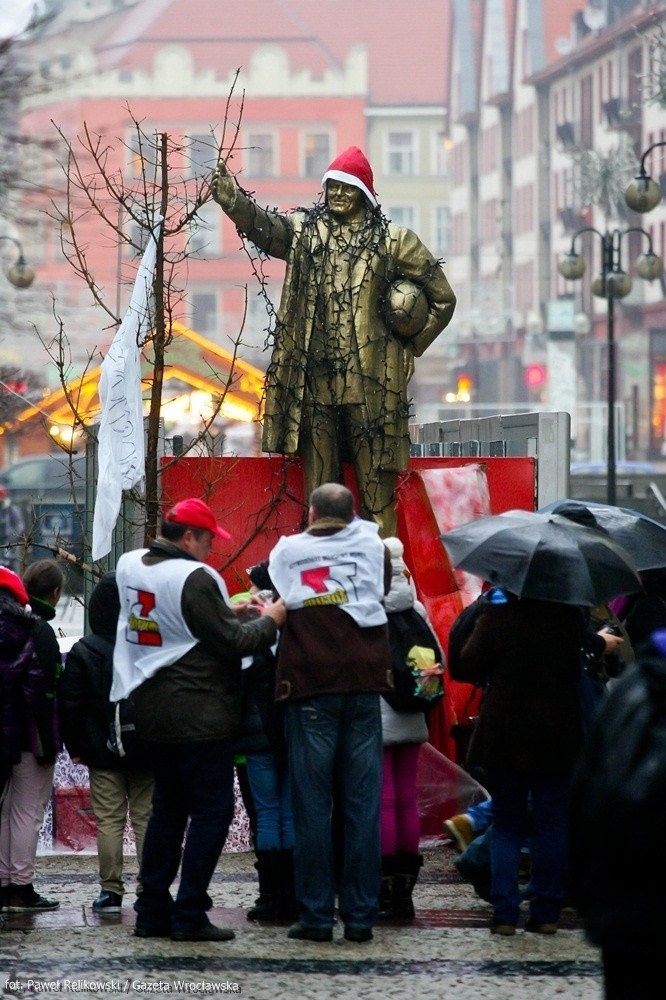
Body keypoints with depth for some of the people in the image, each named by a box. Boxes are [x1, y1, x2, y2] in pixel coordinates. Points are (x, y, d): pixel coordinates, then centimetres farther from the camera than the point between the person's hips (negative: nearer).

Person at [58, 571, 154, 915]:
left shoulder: (84, 651, -6)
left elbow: (70, 705, -5)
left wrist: (75, 746, 4)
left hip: (102, 752, -1)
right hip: (146, 751, 1)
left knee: (108, 820, 2)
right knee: (146, 819, 5)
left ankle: (111, 890, 0)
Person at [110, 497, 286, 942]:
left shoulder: (130, 566, 6)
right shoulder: (195, 578, -19)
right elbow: (233, 642, -17)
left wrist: (230, 610, 11)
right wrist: (270, 620, 0)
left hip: (152, 712, 8)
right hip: (201, 716, -8)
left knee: (168, 806, 17)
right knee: (212, 810, -1)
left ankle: (153, 911, 17)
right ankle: (190, 913, -5)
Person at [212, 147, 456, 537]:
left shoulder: (393, 241, 7)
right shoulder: (303, 230, 12)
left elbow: (442, 299, 12)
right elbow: (261, 225, -8)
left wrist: (410, 347, 9)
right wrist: (230, 195, -26)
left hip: (370, 382, -2)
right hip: (314, 379, 2)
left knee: (376, 485, -1)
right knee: (319, 483, 5)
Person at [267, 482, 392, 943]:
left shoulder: (287, 551, 4)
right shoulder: (372, 546, 7)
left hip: (309, 686, -1)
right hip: (364, 684, 1)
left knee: (312, 805, 1)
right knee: (363, 803, 3)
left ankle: (316, 915, -1)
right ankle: (361, 914, 2)